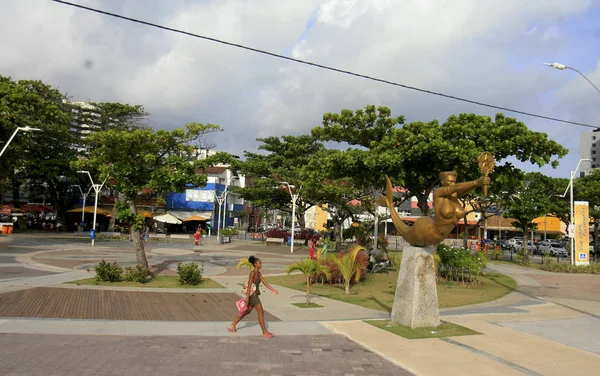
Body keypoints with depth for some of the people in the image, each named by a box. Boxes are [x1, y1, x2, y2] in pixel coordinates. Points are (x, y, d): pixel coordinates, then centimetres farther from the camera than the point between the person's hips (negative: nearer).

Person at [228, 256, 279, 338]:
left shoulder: (259, 273, 12)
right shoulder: (252, 273, -15)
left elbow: (265, 283, 11)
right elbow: (249, 285, -19)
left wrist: (273, 290, 4)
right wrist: (247, 297, -22)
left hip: (255, 294, 9)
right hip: (252, 294, -9)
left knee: (247, 311, 17)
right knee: (261, 312, -6)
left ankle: (232, 326, 26)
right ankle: (265, 332, 0)